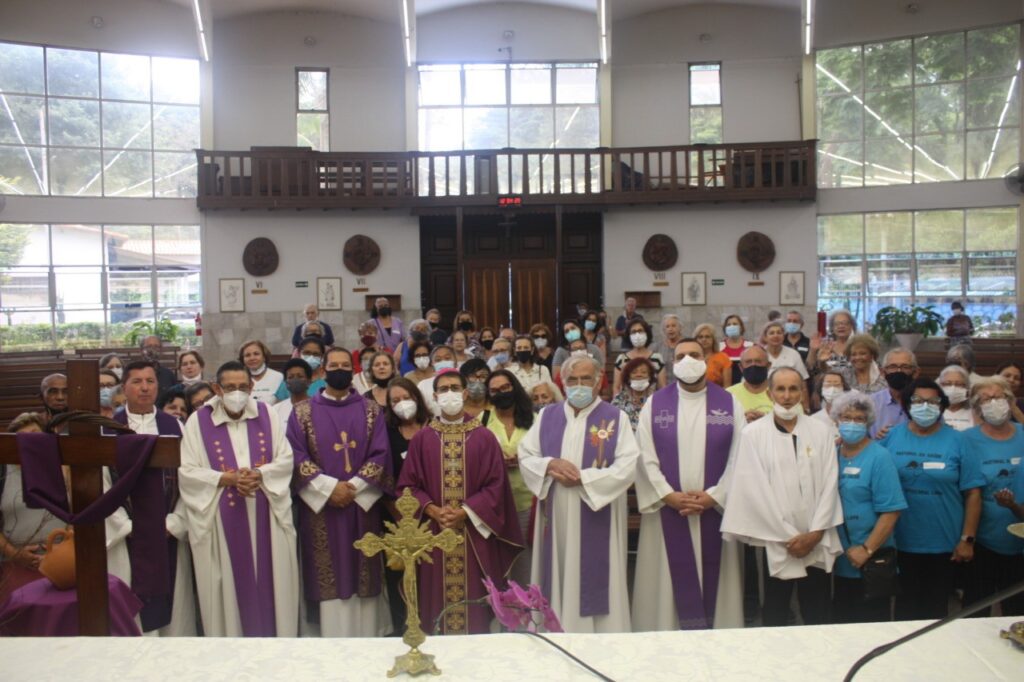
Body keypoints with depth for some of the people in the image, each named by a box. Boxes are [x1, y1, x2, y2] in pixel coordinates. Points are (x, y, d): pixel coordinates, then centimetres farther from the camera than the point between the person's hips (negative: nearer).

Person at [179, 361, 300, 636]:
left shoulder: (266, 415, 4)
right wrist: (225, 479, -18)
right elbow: (187, 472, -6)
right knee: (229, 586, 6)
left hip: (265, 517, 2)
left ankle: (275, 634, 22)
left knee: (270, 581, 8)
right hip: (222, 520, -2)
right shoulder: (198, 422, -2)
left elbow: (286, 459, 2)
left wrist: (259, 475, -16)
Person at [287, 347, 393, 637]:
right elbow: (296, 456, -4)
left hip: (362, 504, 1)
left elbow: (380, 454, 0)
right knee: (329, 577, 2)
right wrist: (330, 487, -14)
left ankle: (367, 637, 15)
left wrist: (353, 486, -13)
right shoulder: (303, 411, 5)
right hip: (321, 504, -1)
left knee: (363, 574, 5)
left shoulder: (370, 410, 7)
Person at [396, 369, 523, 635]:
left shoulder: (484, 437, 1)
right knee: (437, 600, 6)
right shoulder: (421, 439, 4)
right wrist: (432, 510, -13)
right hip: (433, 532, 1)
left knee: (473, 599, 4)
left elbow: (495, 485, -2)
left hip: (474, 533, -1)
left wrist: (465, 512, -13)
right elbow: (408, 485, 3)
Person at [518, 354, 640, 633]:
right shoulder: (547, 416, 9)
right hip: (556, 518, 3)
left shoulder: (616, 418, -1)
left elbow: (627, 467, -10)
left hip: (596, 520, -3)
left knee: (594, 580, 2)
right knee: (559, 580, 9)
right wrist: (551, 464, -14)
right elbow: (525, 456, 6)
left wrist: (582, 478, -17)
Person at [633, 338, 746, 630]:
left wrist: (713, 496, -11)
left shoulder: (730, 404, 3)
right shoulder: (654, 404, 3)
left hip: (715, 510, 0)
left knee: (714, 579, 7)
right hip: (667, 511, 0)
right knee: (669, 582, 6)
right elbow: (645, 458, -2)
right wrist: (669, 496, -12)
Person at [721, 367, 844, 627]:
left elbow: (829, 484, 2)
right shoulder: (753, 433, -3)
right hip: (775, 542, -2)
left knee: (817, 618, 9)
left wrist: (816, 533, -7)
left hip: (817, 543, 2)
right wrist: (787, 536, -8)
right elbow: (754, 488, -6)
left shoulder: (822, 431, 5)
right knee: (775, 617, 8)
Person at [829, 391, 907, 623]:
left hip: (871, 563, -5)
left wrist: (867, 550, -17)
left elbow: (891, 510, -14)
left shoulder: (879, 457, -9)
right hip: (838, 561, 5)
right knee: (842, 622, 17)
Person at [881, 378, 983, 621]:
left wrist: (967, 539, -6)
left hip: (944, 546, -1)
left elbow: (973, 493, -3)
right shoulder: (890, 437, 0)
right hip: (899, 544, 1)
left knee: (936, 608, 14)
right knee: (905, 607, 15)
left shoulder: (956, 441, -3)